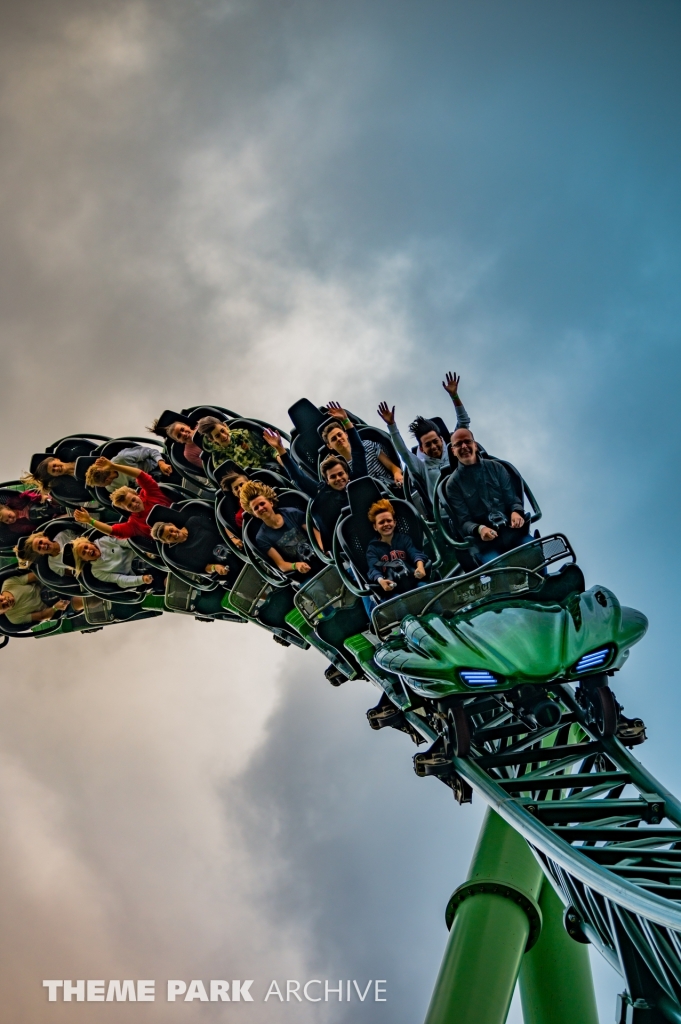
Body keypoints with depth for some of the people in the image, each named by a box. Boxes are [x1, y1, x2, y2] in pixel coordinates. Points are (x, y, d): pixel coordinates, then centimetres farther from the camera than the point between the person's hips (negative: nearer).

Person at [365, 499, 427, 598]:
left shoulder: (404, 538, 22)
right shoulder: (373, 548, 19)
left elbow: (415, 553, 0)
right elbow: (373, 569, -2)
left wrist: (420, 565, -25)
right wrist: (380, 580, -27)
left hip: (413, 577, 1)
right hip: (392, 587, -1)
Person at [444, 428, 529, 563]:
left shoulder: (495, 467, 13)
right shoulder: (453, 484, 6)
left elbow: (512, 498, 12)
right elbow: (463, 522, 2)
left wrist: (516, 512, -11)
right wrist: (480, 529, -20)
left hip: (512, 530, 2)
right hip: (483, 540, -2)